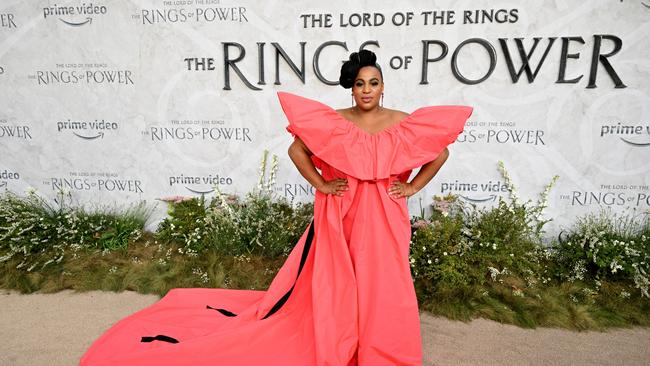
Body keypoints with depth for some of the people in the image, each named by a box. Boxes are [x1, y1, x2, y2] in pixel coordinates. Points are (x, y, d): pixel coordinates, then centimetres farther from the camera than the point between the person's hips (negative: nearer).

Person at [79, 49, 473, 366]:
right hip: (341, 216, -1)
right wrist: (321, 186, -6)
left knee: (385, 285, 5)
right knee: (338, 284, 8)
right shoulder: (333, 122, -5)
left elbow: (441, 152, 7)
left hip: (385, 219, 1)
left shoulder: (404, 124, -2)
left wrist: (413, 187, 2)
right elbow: (296, 150, -1)